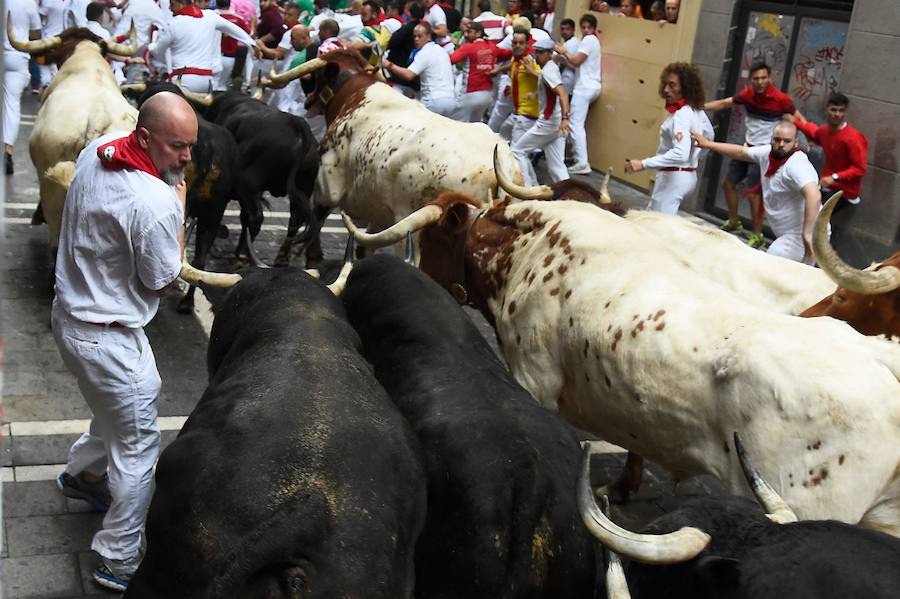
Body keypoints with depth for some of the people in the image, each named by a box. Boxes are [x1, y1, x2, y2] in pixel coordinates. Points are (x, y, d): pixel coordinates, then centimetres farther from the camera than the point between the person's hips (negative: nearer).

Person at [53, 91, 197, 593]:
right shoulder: (156, 202, -31)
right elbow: (165, 283, -15)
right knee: (139, 446, 4)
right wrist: (180, 208, -11)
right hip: (108, 339, -9)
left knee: (119, 412, 31)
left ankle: (82, 474, 54)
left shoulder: (98, 150, -3)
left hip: (71, 313, 9)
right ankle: (119, 562, 16)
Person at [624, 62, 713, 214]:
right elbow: (709, 134, 24)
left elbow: (680, 154, -37)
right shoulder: (696, 110, 6)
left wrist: (643, 164, -40)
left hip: (674, 177, -10)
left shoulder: (681, 115, -23)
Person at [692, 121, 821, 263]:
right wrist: (708, 144, 23)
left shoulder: (796, 165, -23)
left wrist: (807, 234, -42)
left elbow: (814, 196, -37)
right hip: (789, 234, 9)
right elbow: (741, 152, 18)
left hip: (803, 237, -9)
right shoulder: (769, 153, 3)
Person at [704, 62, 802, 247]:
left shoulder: (781, 99, -18)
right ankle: (733, 222, 35)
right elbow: (724, 103, 6)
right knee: (728, 183, 14)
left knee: (752, 192, -11)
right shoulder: (748, 94, -3)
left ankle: (757, 235, 3)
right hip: (747, 148, 7)